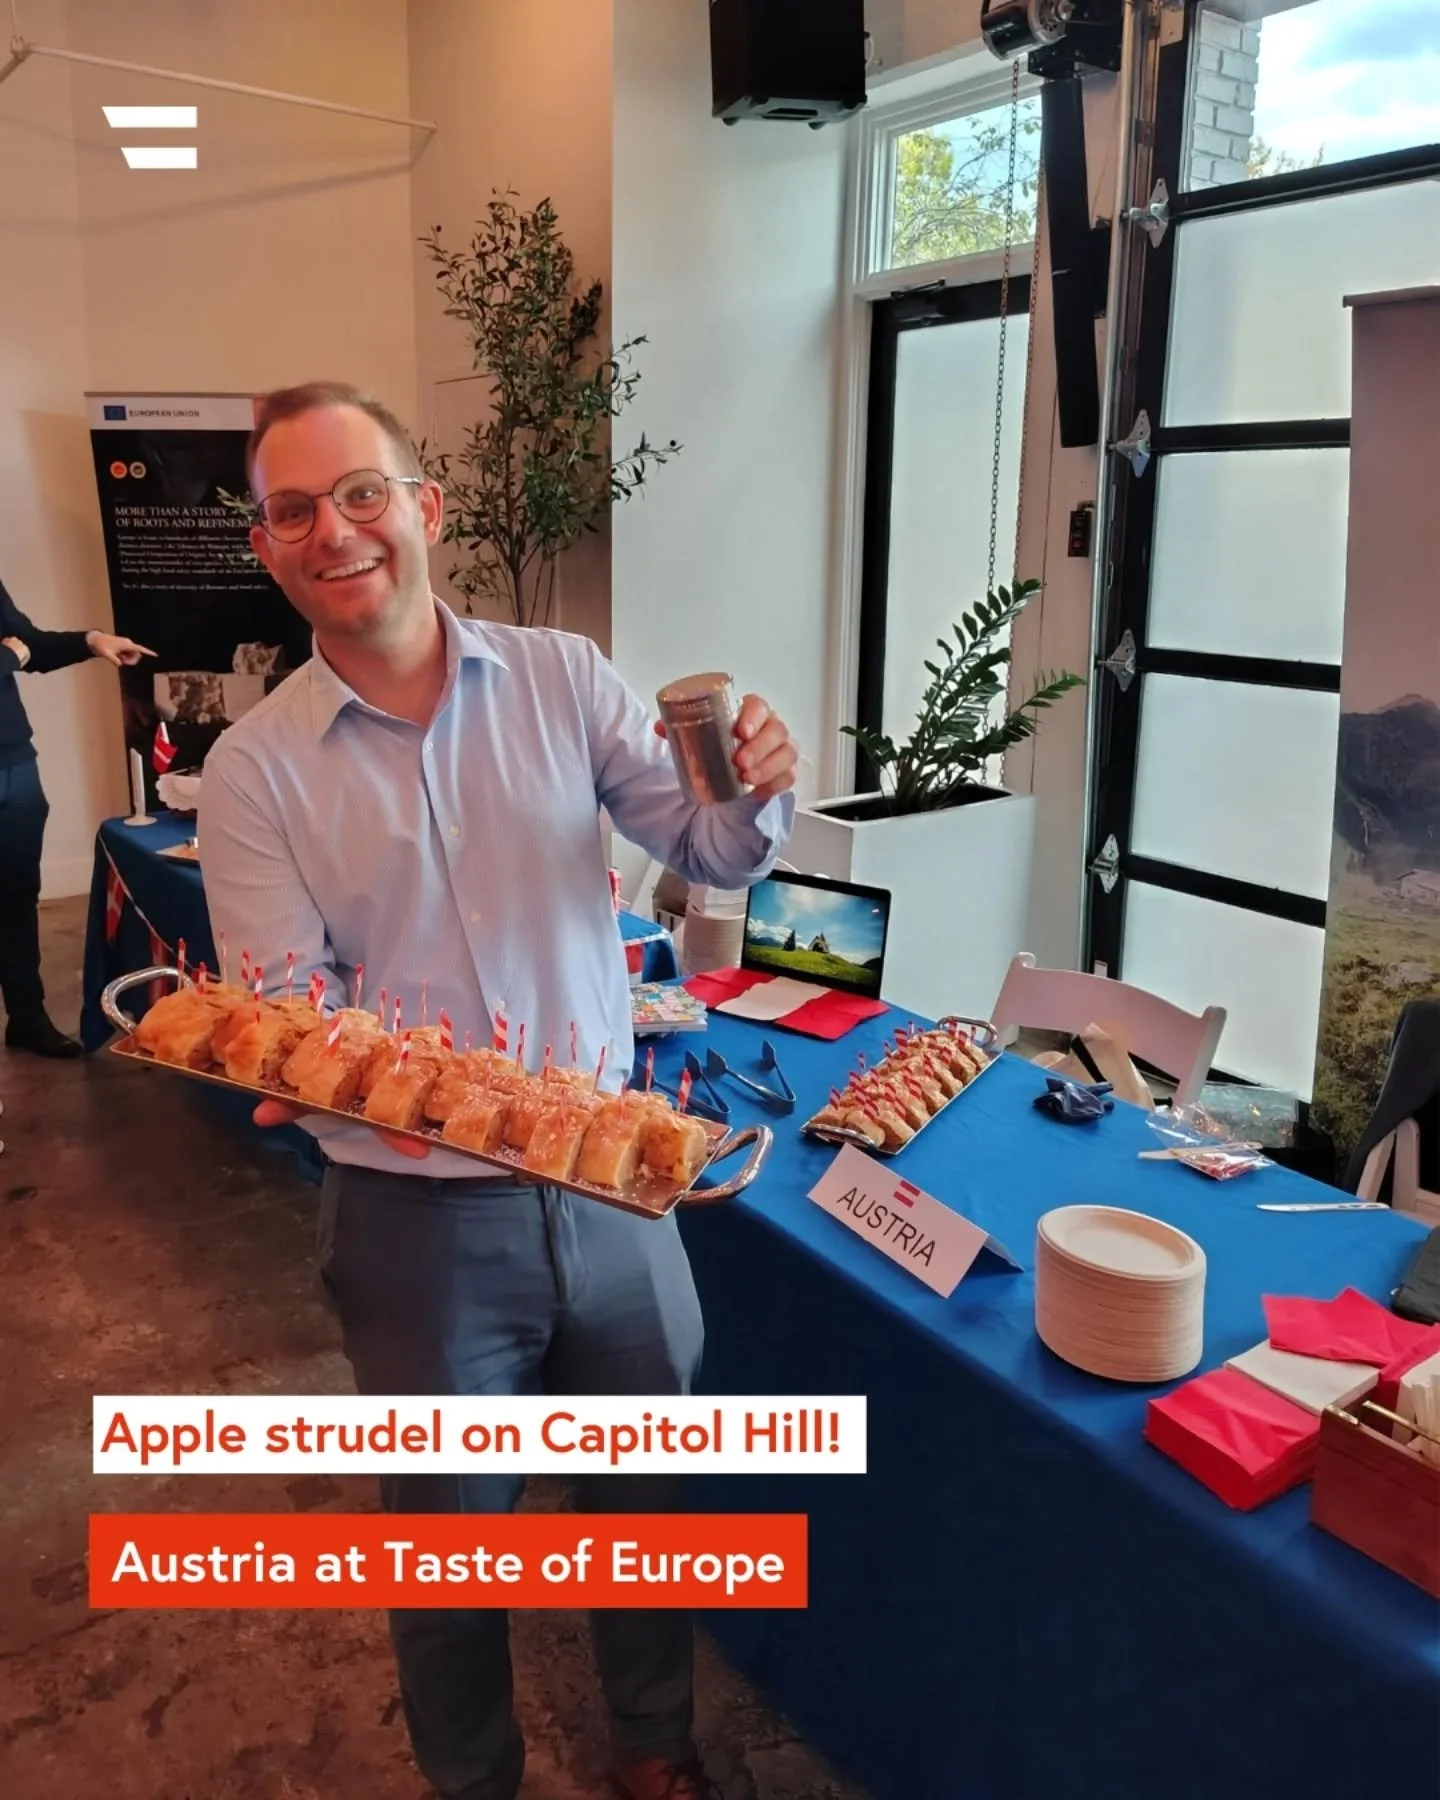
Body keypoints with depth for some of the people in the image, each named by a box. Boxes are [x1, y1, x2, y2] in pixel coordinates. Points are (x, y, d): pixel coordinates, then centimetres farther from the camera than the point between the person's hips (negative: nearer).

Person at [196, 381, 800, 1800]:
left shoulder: (561, 679, -2)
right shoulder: (253, 769, -6)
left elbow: (710, 855, -2)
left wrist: (757, 794, -24)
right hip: (420, 1214, -1)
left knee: (646, 1484, 21)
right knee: (449, 1535, 18)